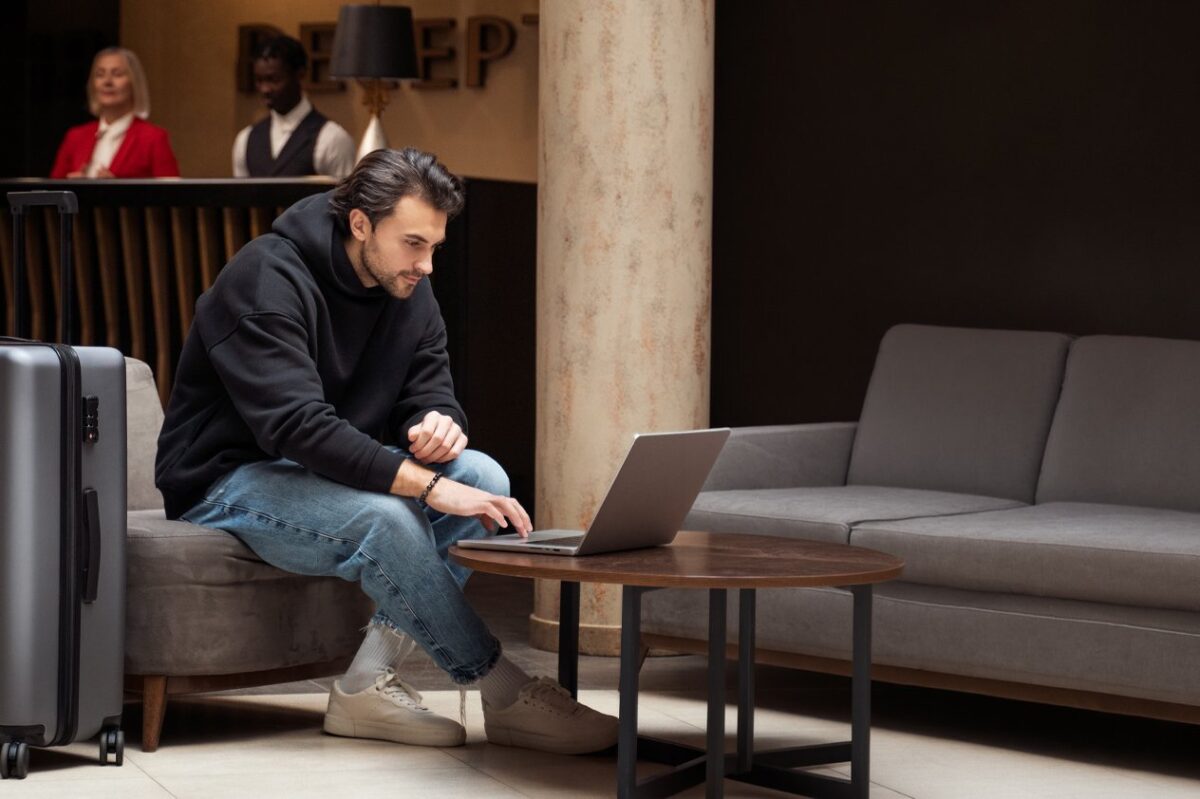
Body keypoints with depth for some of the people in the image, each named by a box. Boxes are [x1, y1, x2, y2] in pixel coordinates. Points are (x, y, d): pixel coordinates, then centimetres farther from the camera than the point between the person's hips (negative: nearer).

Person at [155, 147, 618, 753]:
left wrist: (438, 424, -23)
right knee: (385, 518, -35)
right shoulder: (267, 281, -23)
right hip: (228, 481, -8)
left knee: (482, 476, -17)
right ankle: (506, 697, -21)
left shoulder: (409, 292, 3)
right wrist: (430, 485, -40)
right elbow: (296, 426, -34)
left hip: (336, 472, 8)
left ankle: (369, 680, -20)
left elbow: (429, 391, 6)